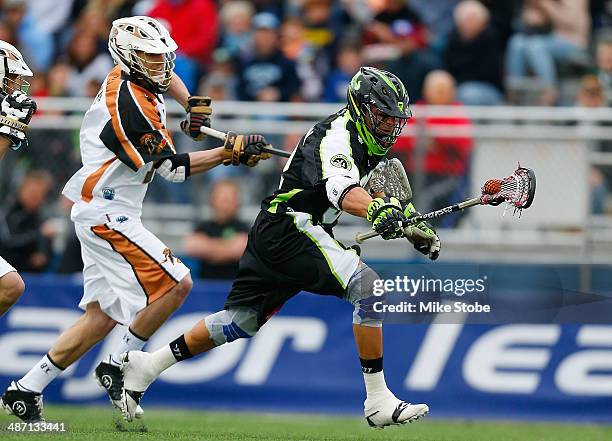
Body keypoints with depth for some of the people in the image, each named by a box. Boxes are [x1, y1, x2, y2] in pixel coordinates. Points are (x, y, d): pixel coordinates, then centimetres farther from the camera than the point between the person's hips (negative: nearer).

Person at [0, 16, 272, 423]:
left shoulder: (124, 79, 8)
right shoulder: (131, 103, -19)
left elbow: (165, 75, 33)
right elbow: (172, 168, -17)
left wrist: (192, 104, 17)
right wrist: (229, 153, -17)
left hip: (100, 214, 10)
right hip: (107, 215, -10)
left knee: (104, 314, 10)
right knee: (176, 284, -13)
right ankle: (117, 366, -3)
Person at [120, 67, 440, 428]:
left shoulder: (373, 150, 16)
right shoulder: (338, 135, -15)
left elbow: (393, 201, 25)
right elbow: (341, 189, -34)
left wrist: (419, 231, 9)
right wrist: (376, 211, -53)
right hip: (289, 226, -10)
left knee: (241, 322, 16)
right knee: (369, 286, -22)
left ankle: (144, 367, 25)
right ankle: (378, 401, -21)